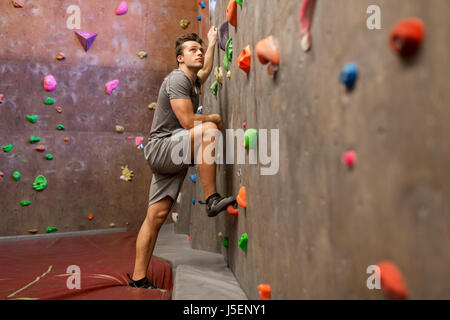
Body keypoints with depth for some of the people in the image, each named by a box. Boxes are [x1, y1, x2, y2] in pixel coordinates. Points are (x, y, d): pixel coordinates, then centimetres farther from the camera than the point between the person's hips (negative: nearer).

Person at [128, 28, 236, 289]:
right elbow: (188, 121, -20)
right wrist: (215, 118, -3)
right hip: (161, 147, -8)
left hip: (172, 157, 8)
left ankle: (139, 279, 5)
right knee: (208, 130, -29)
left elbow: (206, 69, 46)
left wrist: (212, 42, 47)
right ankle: (212, 200, -27)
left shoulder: (193, 81, 21)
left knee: (157, 215, 2)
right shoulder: (177, 79, -8)